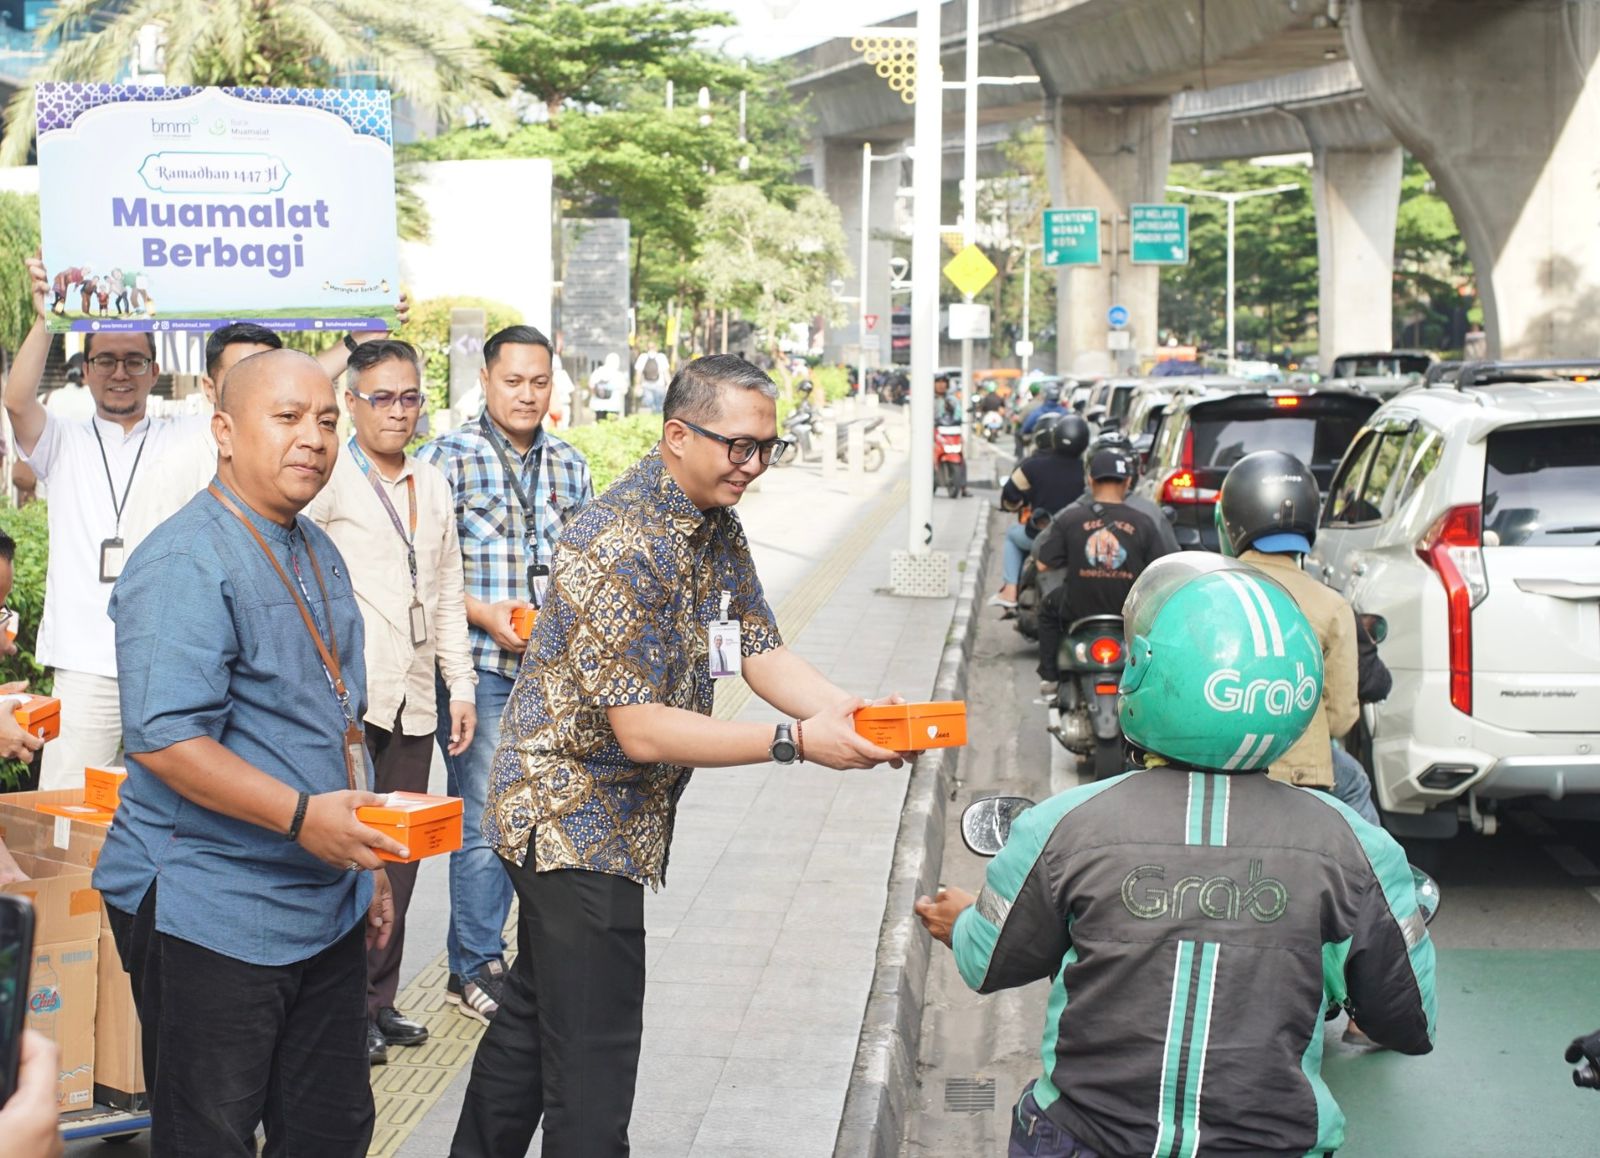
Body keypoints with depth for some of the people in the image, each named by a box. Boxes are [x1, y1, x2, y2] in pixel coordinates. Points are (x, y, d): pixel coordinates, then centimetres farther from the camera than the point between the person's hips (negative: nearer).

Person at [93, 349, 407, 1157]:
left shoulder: (319, 556, 13)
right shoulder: (187, 564, -17)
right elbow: (163, 739, -26)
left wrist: (365, 857, 22)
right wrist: (303, 816, -29)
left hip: (328, 905, 9)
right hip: (212, 915, -9)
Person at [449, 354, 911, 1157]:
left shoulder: (717, 527, 5)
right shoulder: (620, 548, -25)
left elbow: (762, 654, 3)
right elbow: (640, 730, -27)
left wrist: (848, 712, -17)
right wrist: (797, 742, -30)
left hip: (611, 820, 10)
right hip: (575, 820, -10)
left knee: (534, 1019, 23)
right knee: (592, 1067, -7)